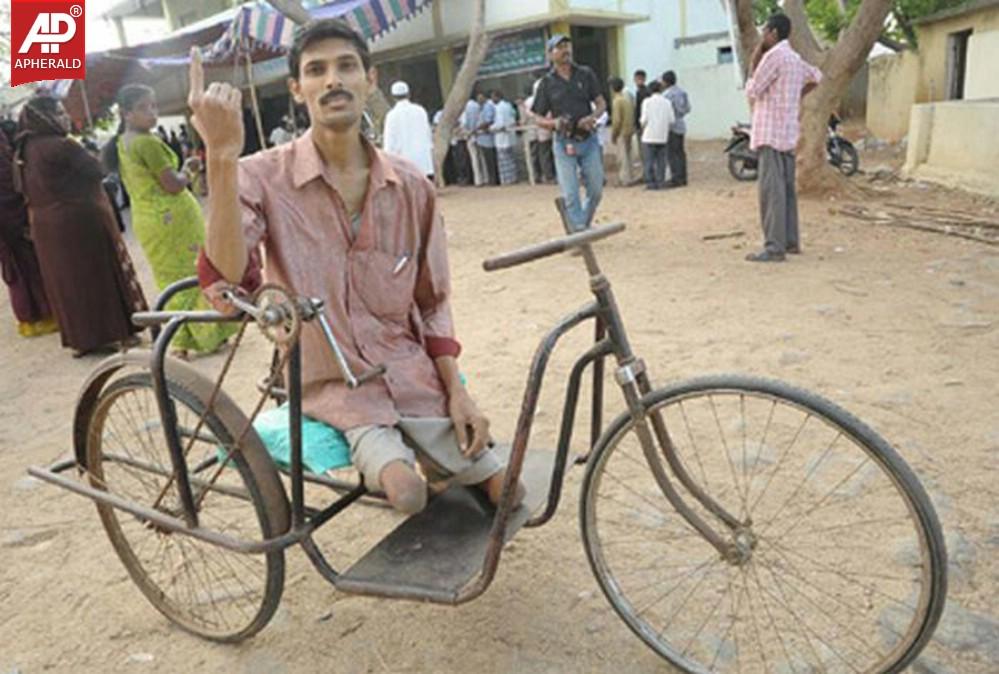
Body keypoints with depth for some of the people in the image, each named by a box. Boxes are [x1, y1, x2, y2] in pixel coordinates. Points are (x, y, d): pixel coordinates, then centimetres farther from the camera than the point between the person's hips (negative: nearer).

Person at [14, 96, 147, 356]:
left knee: (67, 281, 12)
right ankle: (114, 333, 10)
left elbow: (24, 191, 15)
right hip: (83, 221, -7)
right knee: (100, 276, 3)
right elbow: (97, 171, -9)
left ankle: (81, 337, 19)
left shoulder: (22, 153, 8)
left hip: (46, 227, 8)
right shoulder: (61, 146, -17)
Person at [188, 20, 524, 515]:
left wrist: (457, 393, -3)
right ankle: (382, 456, 11)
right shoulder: (264, 177, -11)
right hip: (329, 382, -3)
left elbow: (432, 303, 7)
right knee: (406, 493, -24)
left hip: (412, 376, 3)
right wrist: (222, 155, -37)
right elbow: (228, 290, -29)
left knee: (502, 491, 0)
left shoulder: (412, 187, -2)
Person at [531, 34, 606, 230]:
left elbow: (601, 103, 8)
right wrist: (553, 123, -18)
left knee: (596, 191, 6)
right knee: (571, 195, -5)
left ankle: (583, 226, 28)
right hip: (564, 143, -2)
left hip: (589, 140, 2)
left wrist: (592, 117, -14)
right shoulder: (547, 82, 1)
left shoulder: (585, 74, 6)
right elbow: (539, 118, 3)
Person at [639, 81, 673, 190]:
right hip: (662, 136, 3)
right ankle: (661, 182, 8)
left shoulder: (647, 101, -4)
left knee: (649, 160, 0)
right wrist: (666, 131, 14)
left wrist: (642, 131, 6)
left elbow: (644, 119, -9)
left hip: (649, 136, -3)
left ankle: (651, 182, -2)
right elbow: (671, 120, 0)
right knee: (661, 160, 9)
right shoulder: (667, 102, 5)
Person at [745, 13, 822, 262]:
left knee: (771, 189, -13)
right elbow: (816, 76, 36)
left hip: (771, 131, -9)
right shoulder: (795, 58, 18)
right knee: (785, 188, 13)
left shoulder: (774, 56, -11)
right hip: (787, 131, 9)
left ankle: (774, 248, -16)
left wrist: (753, 64, 2)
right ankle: (790, 240, 18)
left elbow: (752, 92, -8)